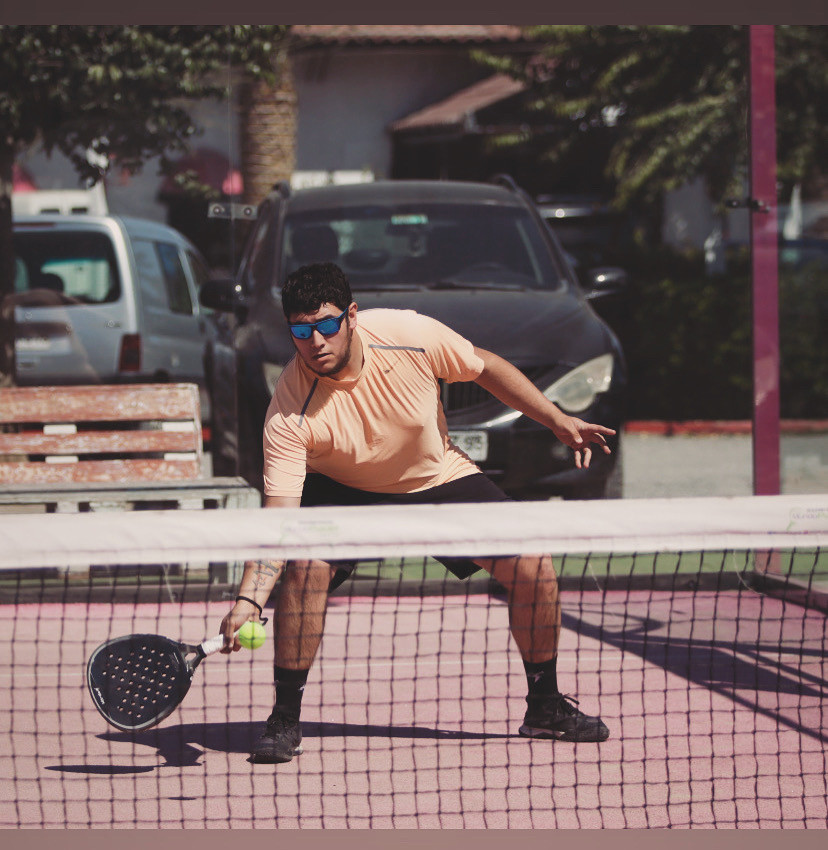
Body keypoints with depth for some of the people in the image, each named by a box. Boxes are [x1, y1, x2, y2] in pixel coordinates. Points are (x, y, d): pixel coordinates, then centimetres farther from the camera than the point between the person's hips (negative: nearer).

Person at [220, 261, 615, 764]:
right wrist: (249, 599, -46)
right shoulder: (289, 416, -32)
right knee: (306, 566, -30)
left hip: (437, 474, 2)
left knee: (531, 565, -9)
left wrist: (559, 421, -6)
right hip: (344, 491, -2)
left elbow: (486, 368, -7)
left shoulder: (410, 335, -28)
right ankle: (285, 721, -14)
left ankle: (545, 707, 13)